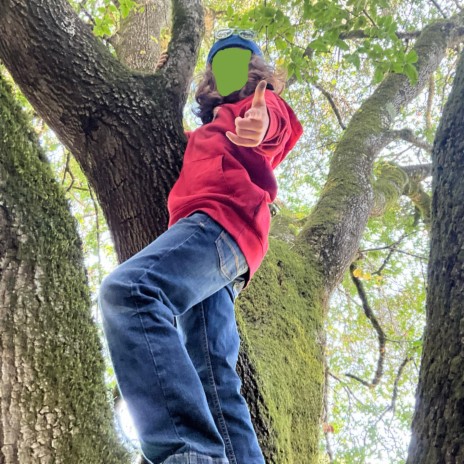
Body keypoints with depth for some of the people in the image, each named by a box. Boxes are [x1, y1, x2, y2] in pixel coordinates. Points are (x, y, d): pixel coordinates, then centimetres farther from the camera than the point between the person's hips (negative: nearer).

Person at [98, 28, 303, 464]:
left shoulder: (260, 103, 17)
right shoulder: (214, 126, 42)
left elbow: (281, 125, -6)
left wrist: (264, 124, -34)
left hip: (222, 220, -9)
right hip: (217, 248, 9)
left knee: (128, 289, -34)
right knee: (214, 381, -5)